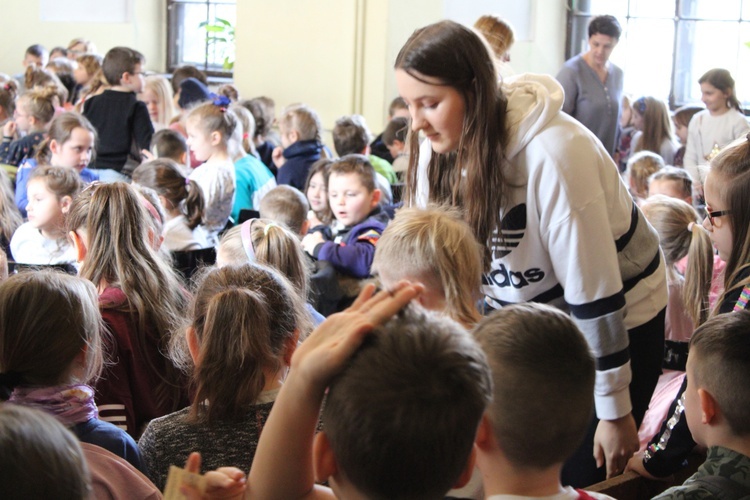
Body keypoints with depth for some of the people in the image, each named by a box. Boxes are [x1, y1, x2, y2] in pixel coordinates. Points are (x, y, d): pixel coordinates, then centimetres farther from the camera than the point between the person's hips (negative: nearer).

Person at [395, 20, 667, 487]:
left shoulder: (553, 153, -31)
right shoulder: (439, 150, -11)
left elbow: (594, 291, -26)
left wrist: (615, 412, -19)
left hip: (618, 321, -6)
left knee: (576, 478, -2)